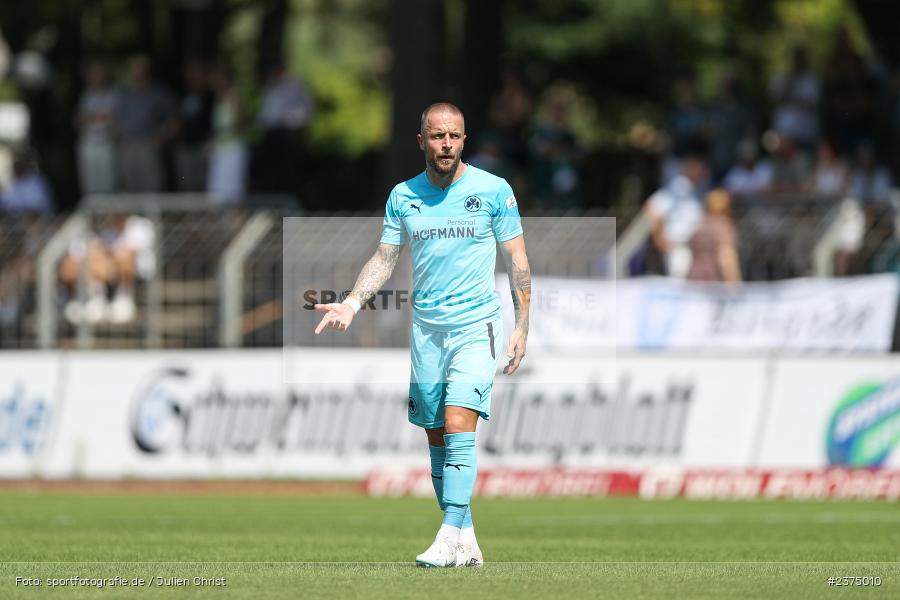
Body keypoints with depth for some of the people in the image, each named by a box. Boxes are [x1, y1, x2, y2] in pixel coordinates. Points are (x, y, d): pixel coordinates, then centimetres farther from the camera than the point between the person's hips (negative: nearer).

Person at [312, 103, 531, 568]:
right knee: (437, 437, 4)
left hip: (476, 324, -4)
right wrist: (352, 303, -6)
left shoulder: (493, 190, -2)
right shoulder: (402, 196, 7)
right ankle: (467, 545, 11)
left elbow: (517, 260, 3)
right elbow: (384, 259, 10)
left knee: (458, 425, -18)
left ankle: (451, 538, -22)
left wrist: (522, 325, -2)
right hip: (426, 327, 4)